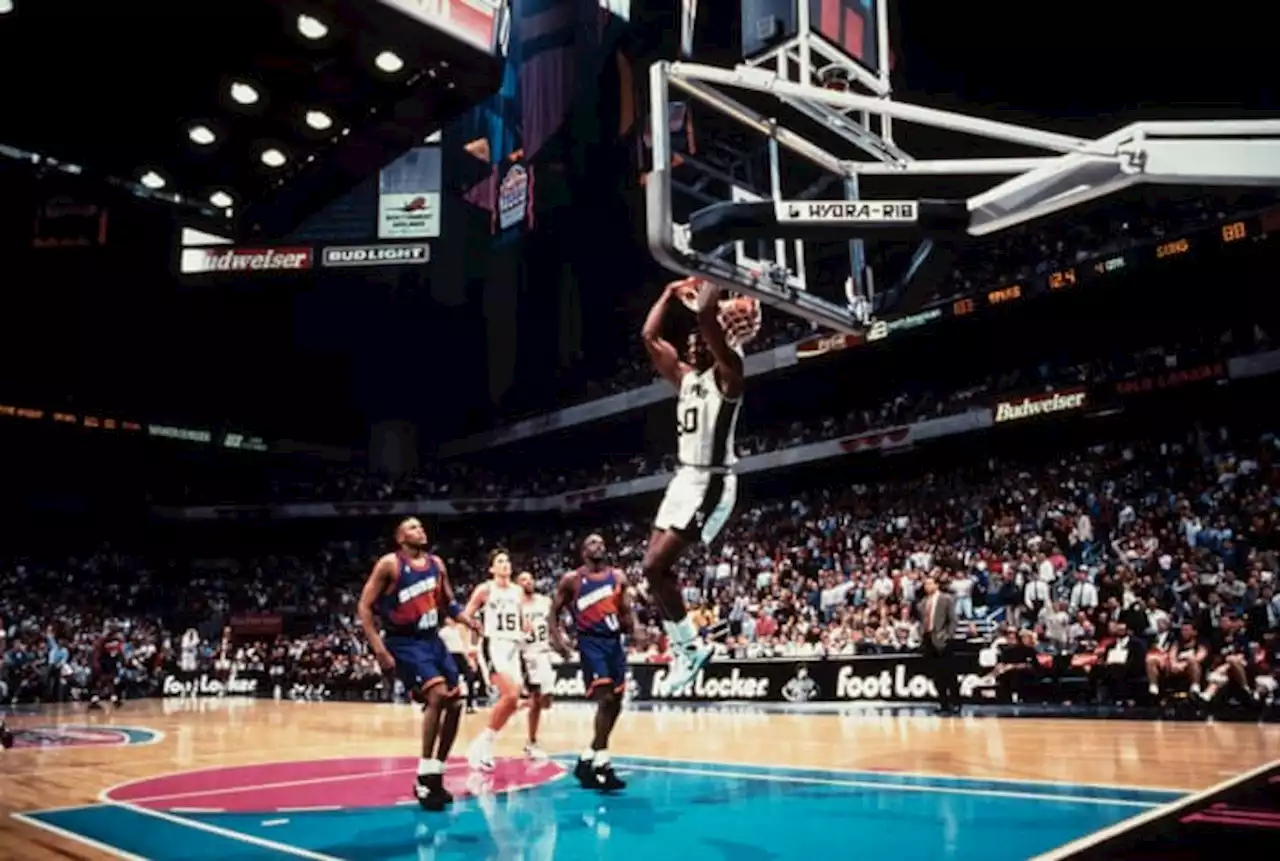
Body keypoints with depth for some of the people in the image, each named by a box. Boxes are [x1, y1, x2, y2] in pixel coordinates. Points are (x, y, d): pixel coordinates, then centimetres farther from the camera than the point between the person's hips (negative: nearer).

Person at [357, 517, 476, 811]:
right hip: (405, 643, -7)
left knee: (454, 704, 3)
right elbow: (365, 607, -12)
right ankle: (424, 778, -14)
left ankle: (435, 775, 17)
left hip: (432, 640, 7)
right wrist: (379, 648, -20)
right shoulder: (389, 564, -11)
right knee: (437, 695, -24)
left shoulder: (437, 564, 8)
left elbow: (448, 603, 18)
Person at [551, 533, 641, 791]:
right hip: (591, 641, -6)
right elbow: (555, 611, 2)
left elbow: (626, 610, 13)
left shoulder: (618, 577, 10)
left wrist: (634, 631, -6)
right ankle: (602, 765, -15)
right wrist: (557, 638, -13)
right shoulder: (571, 579, -1)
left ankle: (588, 759, 22)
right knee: (605, 698, -18)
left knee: (615, 703, 8)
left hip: (614, 641, 6)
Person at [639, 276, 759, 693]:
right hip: (684, 478, 9)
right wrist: (671, 292, 18)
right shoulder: (685, 376, 14)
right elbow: (649, 335, 16)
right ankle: (685, 646, 17)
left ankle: (691, 645, 2)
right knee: (655, 568, 6)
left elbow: (707, 316, -22)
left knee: (655, 566, -13)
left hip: (711, 483, -9)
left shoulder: (726, 372, -9)